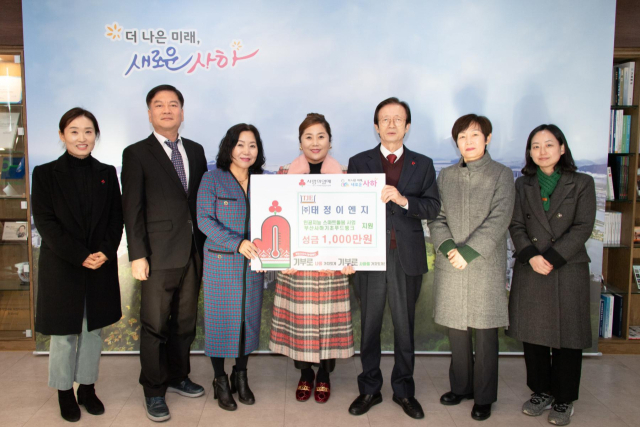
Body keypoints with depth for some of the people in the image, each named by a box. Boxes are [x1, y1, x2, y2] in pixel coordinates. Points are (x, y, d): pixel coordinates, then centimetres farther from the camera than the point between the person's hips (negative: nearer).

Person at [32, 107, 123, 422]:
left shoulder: (106, 173, 6)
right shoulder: (45, 174, -2)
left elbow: (116, 219, 4)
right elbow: (45, 223, -8)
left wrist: (105, 252, -13)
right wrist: (80, 256, -16)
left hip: (101, 267, 3)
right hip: (61, 267, -2)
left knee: (93, 330, 12)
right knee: (64, 334, 8)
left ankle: (87, 387, 26)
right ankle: (65, 392, 24)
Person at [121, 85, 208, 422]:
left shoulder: (195, 151, 12)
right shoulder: (137, 154, -1)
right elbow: (132, 208, -6)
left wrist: (205, 246, 8)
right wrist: (137, 255, -11)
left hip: (193, 252, 5)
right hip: (159, 255, -4)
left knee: (185, 321, 15)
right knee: (154, 324, 4)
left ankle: (177, 377, 33)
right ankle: (154, 391, 20)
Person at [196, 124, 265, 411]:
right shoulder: (212, 179, -5)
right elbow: (204, 219, -12)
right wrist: (237, 243, -22)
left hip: (252, 263, 4)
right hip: (221, 261, -3)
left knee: (249, 318, 10)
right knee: (220, 319, 4)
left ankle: (241, 377, 28)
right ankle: (220, 382, 20)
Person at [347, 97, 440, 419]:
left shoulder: (422, 164, 8)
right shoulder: (359, 162, 8)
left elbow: (433, 208, -2)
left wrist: (403, 200, -17)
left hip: (407, 256, 0)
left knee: (405, 326, 9)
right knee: (369, 325, 8)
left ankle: (404, 390, 24)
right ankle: (369, 389, 23)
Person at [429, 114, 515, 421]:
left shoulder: (501, 174, 1)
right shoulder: (445, 176, 11)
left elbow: (498, 220, -9)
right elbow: (436, 217, 7)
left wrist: (467, 252, -16)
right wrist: (448, 247, -11)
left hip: (486, 266, -3)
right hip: (450, 267, 3)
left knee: (485, 334, 3)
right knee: (456, 330, 11)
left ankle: (483, 397, 17)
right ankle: (461, 387, 28)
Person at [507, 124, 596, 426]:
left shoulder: (581, 184, 3)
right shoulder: (522, 185, 10)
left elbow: (583, 228, -6)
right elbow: (516, 226, 3)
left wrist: (551, 258, -15)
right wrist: (531, 256, -14)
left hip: (568, 271, -2)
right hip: (529, 271, 3)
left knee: (567, 337, 4)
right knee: (533, 334, 9)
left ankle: (563, 400, 19)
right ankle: (541, 392, 25)